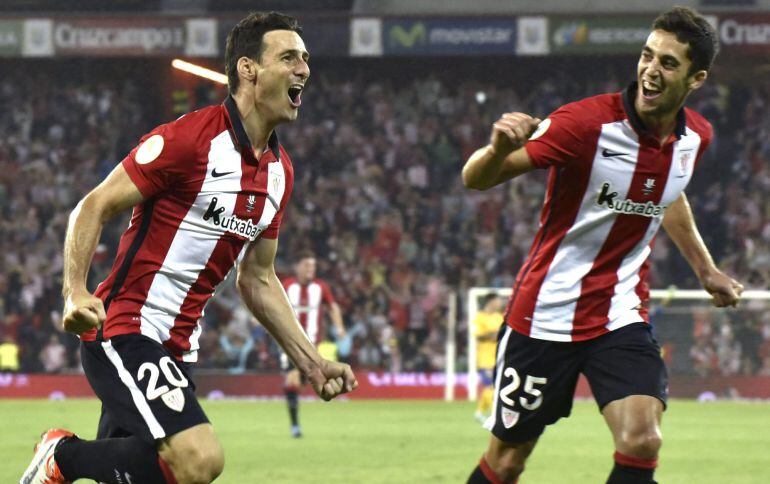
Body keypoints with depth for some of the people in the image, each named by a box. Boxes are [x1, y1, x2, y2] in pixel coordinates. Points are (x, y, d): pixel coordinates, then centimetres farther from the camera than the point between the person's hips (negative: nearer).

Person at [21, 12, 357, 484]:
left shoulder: (279, 170, 12)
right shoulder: (188, 138, -13)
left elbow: (258, 280, 21)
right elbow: (94, 208, -11)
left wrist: (312, 362, 15)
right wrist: (75, 293, -26)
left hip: (178, 347, 9)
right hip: (125, 331, -9)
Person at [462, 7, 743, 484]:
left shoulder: (696, 136, -2)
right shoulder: (588, 122, -20)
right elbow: (475, 179, -22)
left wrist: (706, 269, 28)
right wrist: (499, 149, -45)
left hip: (622, 315, 4)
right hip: (546, 314, -3)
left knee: (642, 443, -19)